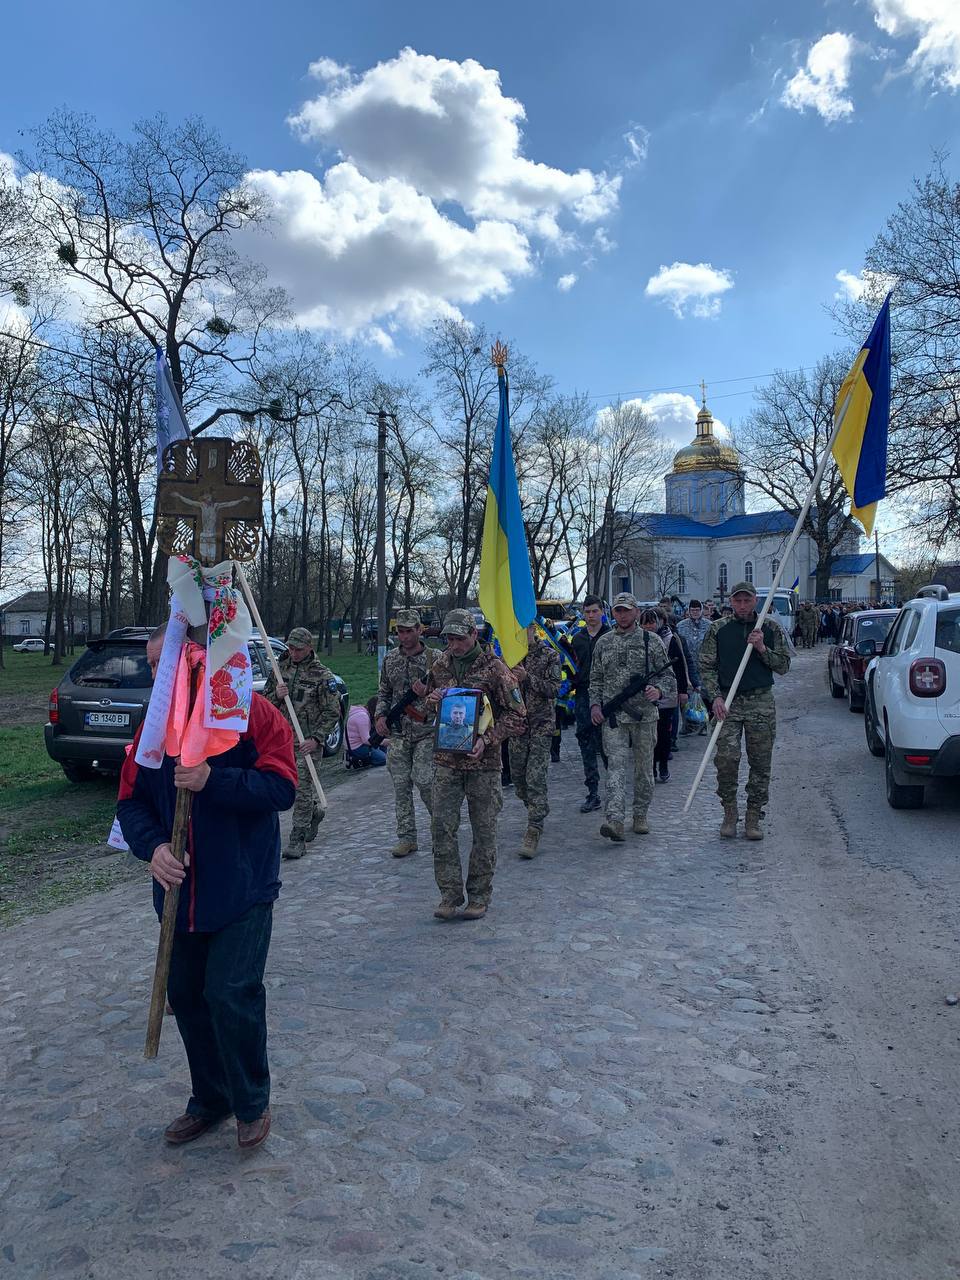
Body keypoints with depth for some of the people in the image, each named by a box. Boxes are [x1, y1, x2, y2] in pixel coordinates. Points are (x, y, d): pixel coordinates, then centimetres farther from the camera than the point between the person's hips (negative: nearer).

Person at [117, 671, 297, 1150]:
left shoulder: (253, 714, -13)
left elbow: (282, 787, -18)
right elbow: (130, 800, 4)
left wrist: (212, 781, -28)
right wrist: (152, 846, -15)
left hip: (243, 890, -5)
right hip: (180, 890, 6)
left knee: (231, 994, -6)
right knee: (185, 995, 15)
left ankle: (252, 1103, 21)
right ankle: (209, 1099, 38)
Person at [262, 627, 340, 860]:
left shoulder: (323, 675, -7)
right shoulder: (280, 668, 8)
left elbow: (332, 712, -7)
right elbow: (263, 700, 13)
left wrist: (316, 739, -16)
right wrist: (276, 695, -10)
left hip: (308, 741, -5)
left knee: (302, 788, -6)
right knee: (294, 785, 16)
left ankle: (298, 839, 1)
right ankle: (315, 812, 42)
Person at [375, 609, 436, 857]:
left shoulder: (434, 658, -3)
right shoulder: (390, 659, 9)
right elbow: (384, 692, 17)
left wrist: (427, 693, -18)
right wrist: (380, 715, 1)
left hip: (426, 733, -4)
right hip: (397, 733, 4)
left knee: (425, 782, -8)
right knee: (401, 785, 5)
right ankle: (406, 838, 13)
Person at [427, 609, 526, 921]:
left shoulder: (494, 668, -7)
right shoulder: (440, 666, 9)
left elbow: (516, 714, -7)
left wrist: (487, 739, -20)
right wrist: (432, 701, 0)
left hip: (484, 763, -4)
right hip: (447, 760, 4)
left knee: (484, 831, 5)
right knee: (442, 827, 0)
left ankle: (479, 896, 18)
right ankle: (450, 894, 11)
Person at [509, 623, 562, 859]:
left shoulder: (549, 655, -3)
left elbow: (554, 689, -11)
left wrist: (527, 678, -22)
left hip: (541, 725, -4)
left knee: (535, 778, -11)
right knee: (518, 776, 10)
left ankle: (533, 832, -9)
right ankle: (537, 815, 33)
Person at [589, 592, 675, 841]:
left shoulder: (652, 641, 3)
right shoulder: (603, 642, 9)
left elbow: (668, 675, 4)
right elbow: (596, 679, 14)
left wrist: (659, 690, -17)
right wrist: (595, 704, 0)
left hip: (645, 715, 0)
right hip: (613, 716, 0)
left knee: (644, 768, 9)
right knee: (615, 767, -10)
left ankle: (640, 815, 23)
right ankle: (615, 819, -18)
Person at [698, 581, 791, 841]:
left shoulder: (771, 629, 7)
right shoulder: (718, 629, 5)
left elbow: (783, 666, 6)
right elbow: (707, 667, 3)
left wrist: (762, 649, -9)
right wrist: (715, 697, -9)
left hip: (761, 703, 1)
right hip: (727, 702, -1)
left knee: (760, 763, 3)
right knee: (726, 757, -11)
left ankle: (753, 817, 15)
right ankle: (729, 812, 8)